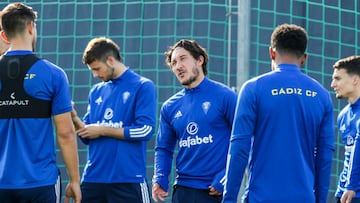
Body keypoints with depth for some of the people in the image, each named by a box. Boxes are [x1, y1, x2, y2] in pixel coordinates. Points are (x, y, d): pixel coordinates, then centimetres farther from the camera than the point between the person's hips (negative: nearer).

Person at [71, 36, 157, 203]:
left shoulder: (143, 86, -3)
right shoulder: (96, 91, 16)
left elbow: (145, 130, -13)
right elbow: (88, 137, 16)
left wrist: (103, 130, -9)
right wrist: (75, 120, -5)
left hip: (128, 179, -6)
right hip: (93, 178, 6)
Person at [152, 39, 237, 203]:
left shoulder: (224, 96, -5)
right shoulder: (170, 107, 11)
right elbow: (163, 148, 16)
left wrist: (226, 178, -15)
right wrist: (160, 180, -2)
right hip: (183, 189, 5)